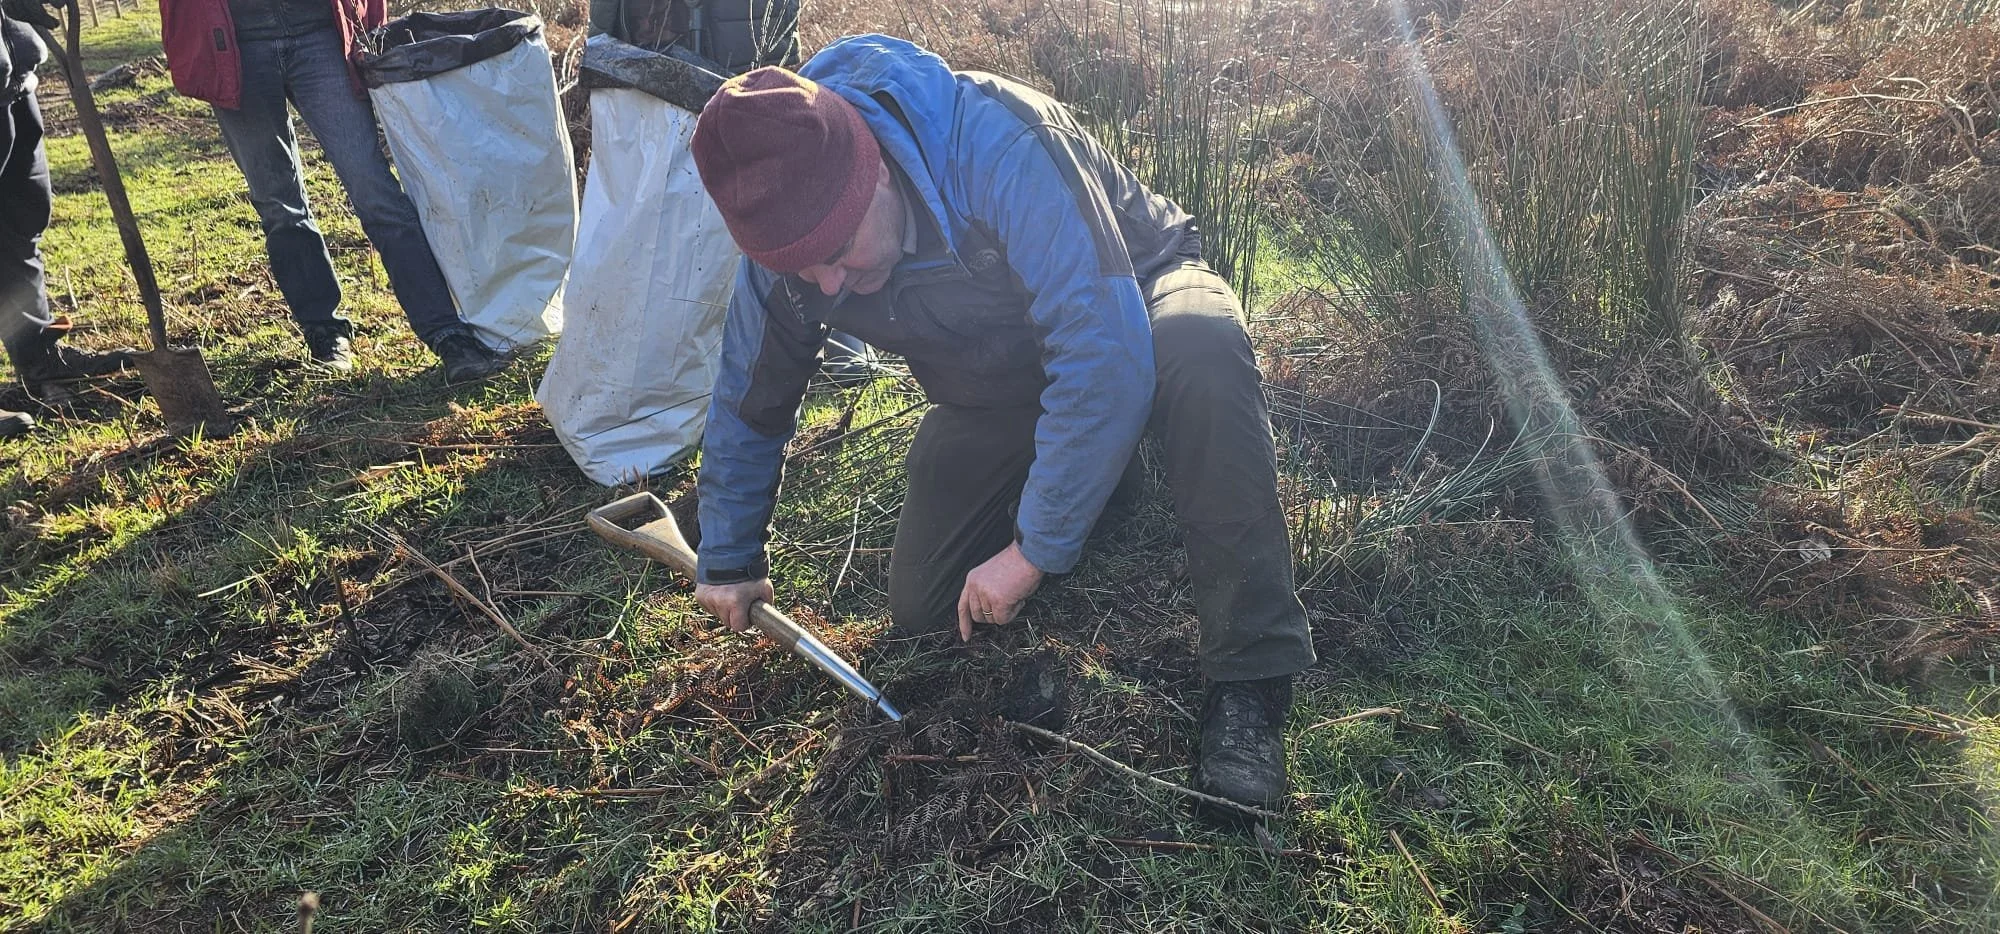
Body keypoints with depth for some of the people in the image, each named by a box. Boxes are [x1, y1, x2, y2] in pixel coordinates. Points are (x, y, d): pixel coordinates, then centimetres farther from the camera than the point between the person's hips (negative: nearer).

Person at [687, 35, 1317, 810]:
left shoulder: (997, 144, -38)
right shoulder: (786, 240, -19)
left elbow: (1105, 354, -43)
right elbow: (748, 400, -1)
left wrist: (1035, 550, -37)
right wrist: (728, 560, 8)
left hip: (1126, 305, -4)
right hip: (996, 389, 5)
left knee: (1200, 351, -42)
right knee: (921, 615, -1)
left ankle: (1250, 679, -30)